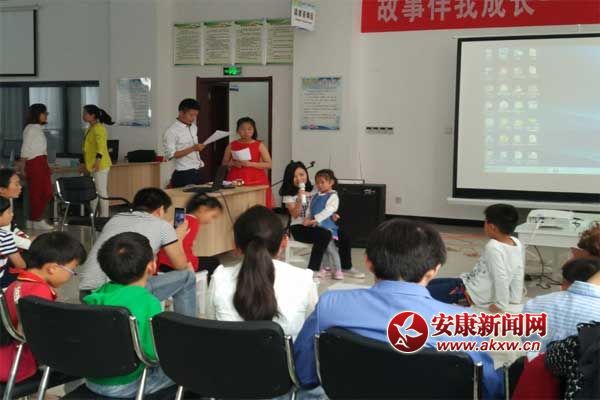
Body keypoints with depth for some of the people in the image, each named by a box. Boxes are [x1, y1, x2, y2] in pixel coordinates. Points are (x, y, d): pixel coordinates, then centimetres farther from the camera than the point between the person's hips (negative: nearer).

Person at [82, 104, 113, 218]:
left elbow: (101, 146, -24)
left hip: (100, 165, -10)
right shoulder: (90, 129, 16)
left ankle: (104, 216, -1)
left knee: (101, 191, -5)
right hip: (92, 166, 10)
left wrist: (98, 160, -34)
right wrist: (86, 163, 25)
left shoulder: (98, 128, -13)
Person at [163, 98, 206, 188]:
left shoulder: (194, 127, 14)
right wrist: (193, 149, -23)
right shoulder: (172, 131, -11)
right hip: (184, 175, -7)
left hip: (199, 172, 7)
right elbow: (170, 155, -17)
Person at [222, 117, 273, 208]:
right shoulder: (231, 145, 7)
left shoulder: (260, 145, 2)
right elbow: (224, 163, 14)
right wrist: (233, 163, -8)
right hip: (236, 180, 1)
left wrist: (250, 164, -15)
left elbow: (269, 164, -4)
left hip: (256, 181, -1)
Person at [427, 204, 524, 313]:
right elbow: (518, 273, 5)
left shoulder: (493, 248, -29)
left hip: (471, 294, -9)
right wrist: (515, 297, 13)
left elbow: (500, 278, -33)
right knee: (429, 283, 19)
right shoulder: (517, 244, -3)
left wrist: (501, 305, -22)